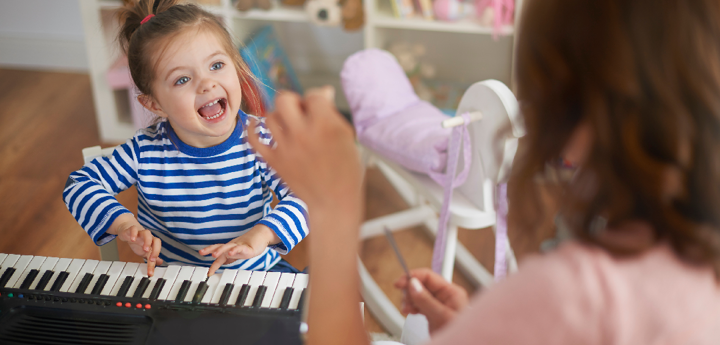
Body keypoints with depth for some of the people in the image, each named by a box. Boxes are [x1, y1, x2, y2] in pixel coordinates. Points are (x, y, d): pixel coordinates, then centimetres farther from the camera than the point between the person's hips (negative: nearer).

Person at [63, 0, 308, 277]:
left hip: (254, 272, 1)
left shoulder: (260, 143, -13)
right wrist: (124, 223, -20)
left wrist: (260, 235, -39)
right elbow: (79, 184, -2)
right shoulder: (145, 152, -11)